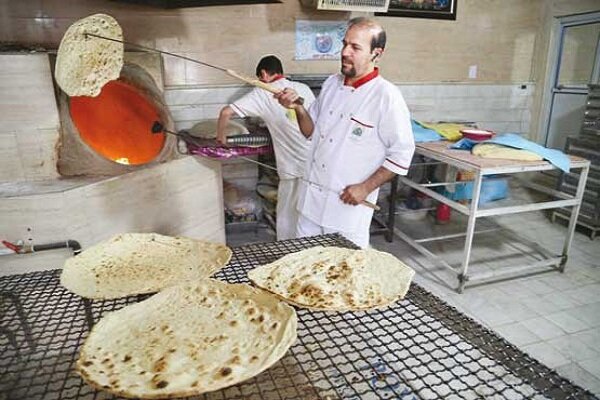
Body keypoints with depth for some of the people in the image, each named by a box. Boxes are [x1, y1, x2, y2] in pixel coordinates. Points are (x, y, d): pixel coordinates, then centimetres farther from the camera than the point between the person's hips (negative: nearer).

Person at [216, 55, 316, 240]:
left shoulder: (263, 94, -1)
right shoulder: (303, 88, 10)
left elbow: (226, 112, -7)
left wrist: (220, 136, 9)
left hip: (295, 169, -5)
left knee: (288, 220, 10)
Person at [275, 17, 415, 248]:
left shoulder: (386, 96, -15)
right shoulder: (331, 84, 5)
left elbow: (402, 153, -12)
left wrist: (366, 188, -15)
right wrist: (298, 108, -6)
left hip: (349, 203, -6)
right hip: (312, 196, 6)